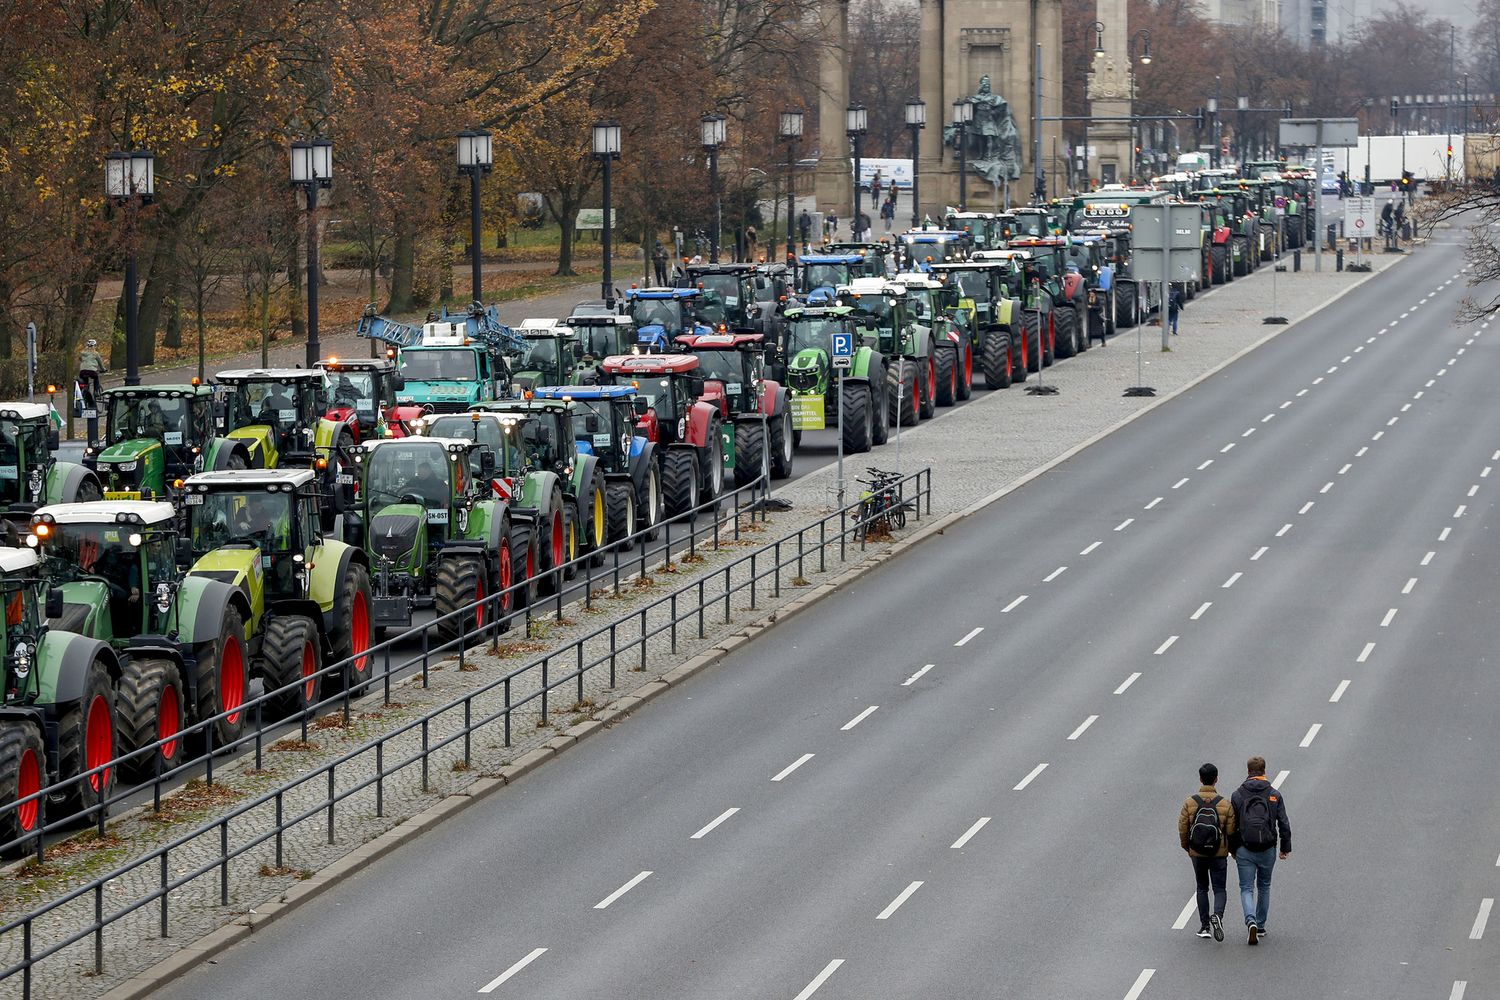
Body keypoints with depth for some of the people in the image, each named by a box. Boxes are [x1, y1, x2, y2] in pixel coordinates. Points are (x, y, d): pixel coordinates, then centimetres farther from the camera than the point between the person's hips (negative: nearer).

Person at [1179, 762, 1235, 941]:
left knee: (1202, 889, 17)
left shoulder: (1190, 803, -7)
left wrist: (1187, 848, 12)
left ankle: (1204, 926, 15)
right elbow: (1231, 831, -8)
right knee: (1219, 889, 6)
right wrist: (1231, 849, 11)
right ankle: (1217, 915, -21)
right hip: (1219, 853, -1)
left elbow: (1182, 829, -5)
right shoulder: (1224, 804, -9)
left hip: (1197, 853, 1)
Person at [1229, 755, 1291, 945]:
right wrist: (1285, 847, 9)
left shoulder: (1238, 795, -3)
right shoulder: (1274, 795, -1)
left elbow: (1232, 825, 0)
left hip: (1245, 850, -1)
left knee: (1246, 888, 2)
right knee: (1264, 887, 18)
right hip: (1267, 850, 1)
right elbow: (1284, 824, -1)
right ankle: (1261, 926, 24)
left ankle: (1251, 921, -22)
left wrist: (1233, 849, 10)